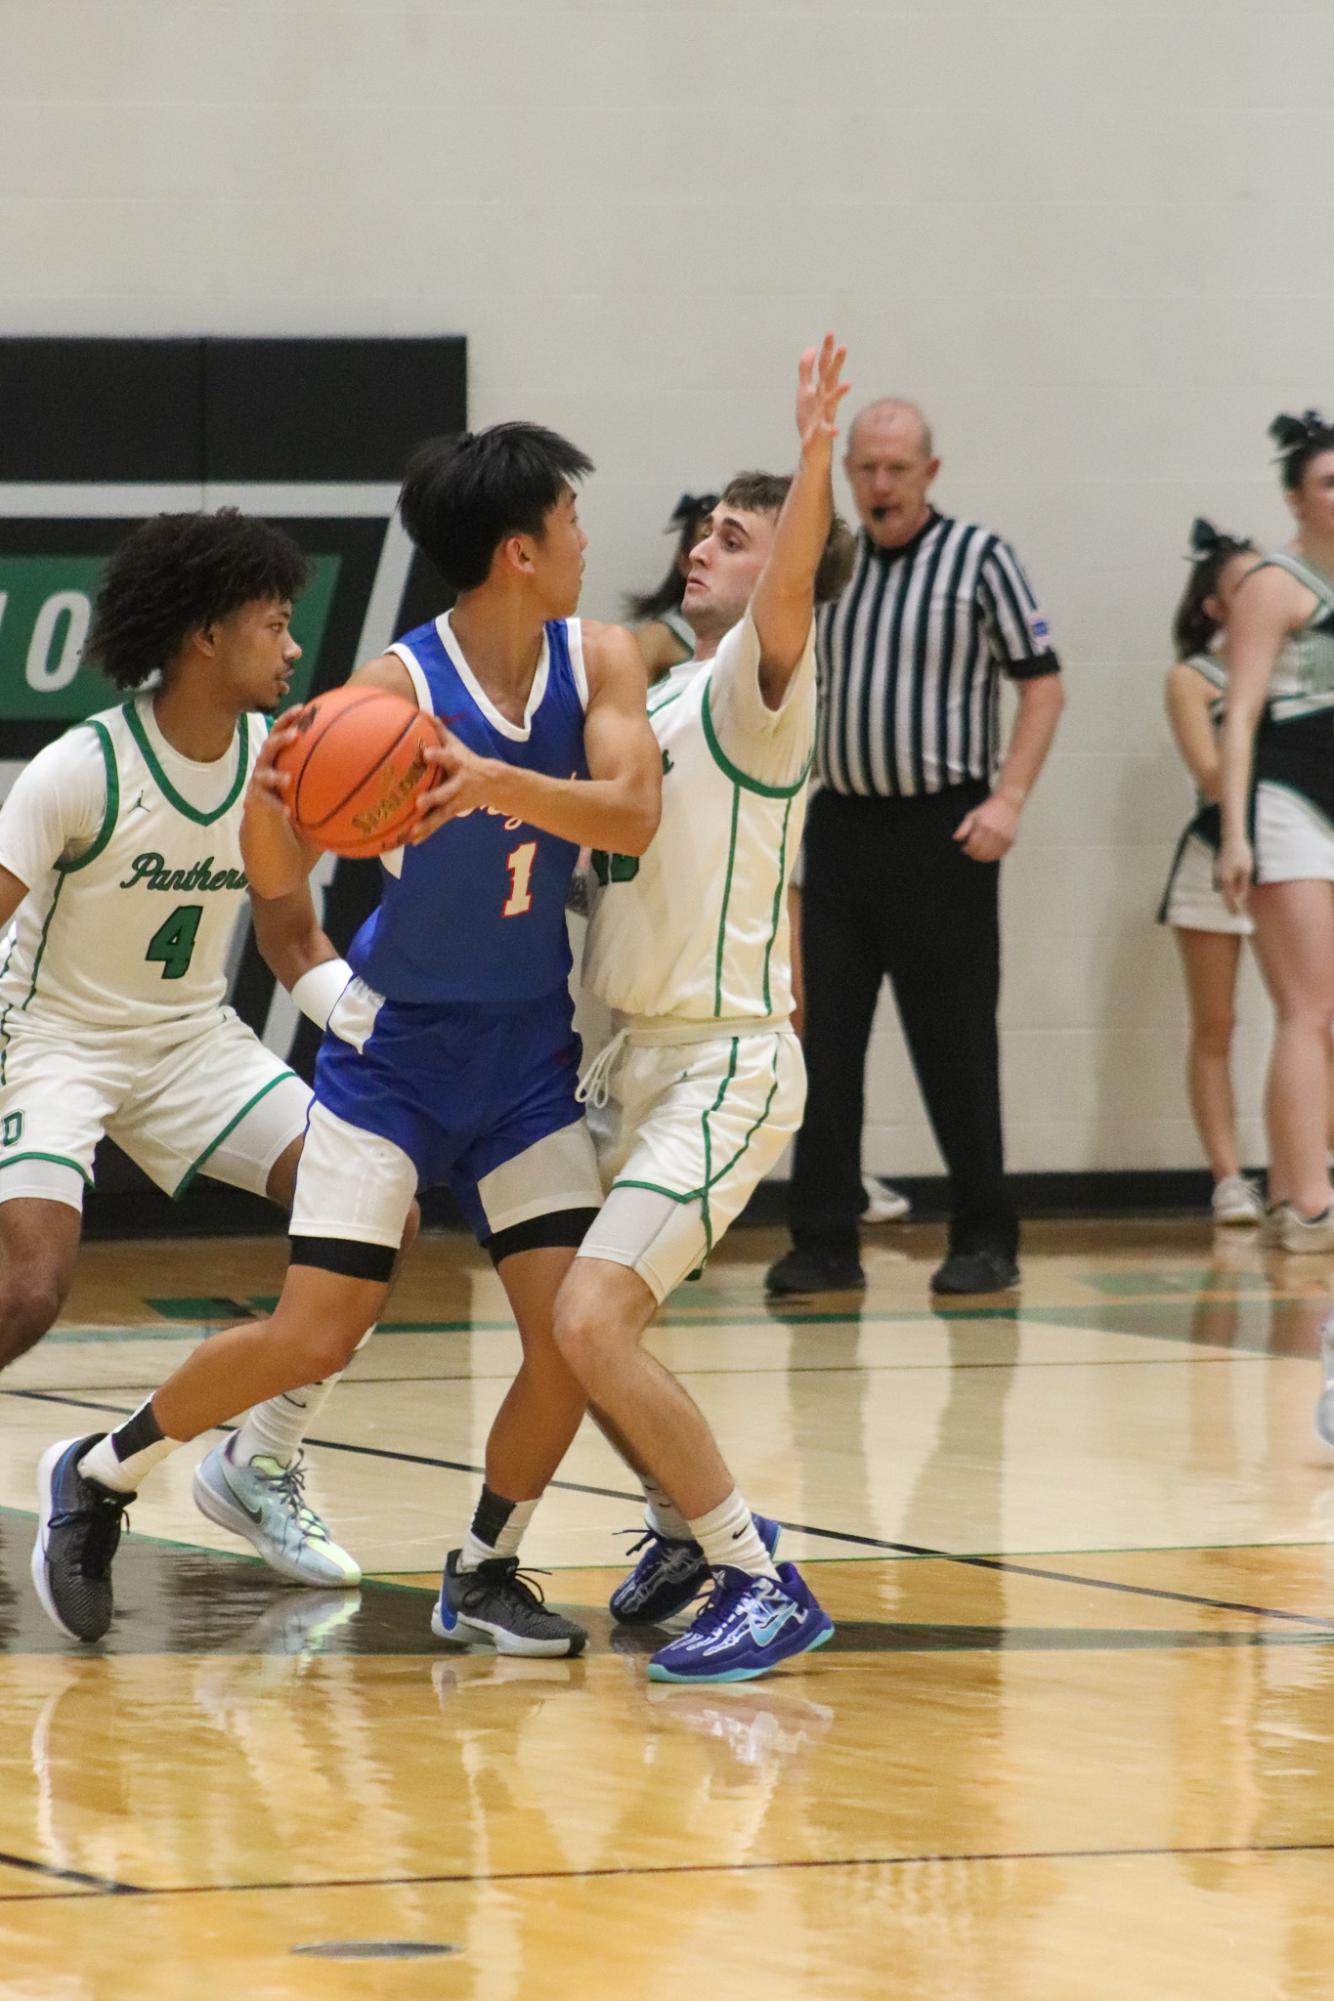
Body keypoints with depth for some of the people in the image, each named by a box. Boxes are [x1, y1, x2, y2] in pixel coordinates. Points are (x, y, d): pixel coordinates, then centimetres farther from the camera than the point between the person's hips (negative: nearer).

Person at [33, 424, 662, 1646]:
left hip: (529, 1050, 4)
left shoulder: (598, 662, -7)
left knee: (571, 1335, -7)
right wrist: (268, 798, -42)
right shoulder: (397, 687, -18)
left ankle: (483, 1576, 14)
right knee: (312, 1338, -8)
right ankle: (99, 1475, 14)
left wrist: (498, 781, -40)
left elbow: (632, 815, -24)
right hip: (396, 1043, -4)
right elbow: (280, 879, -20)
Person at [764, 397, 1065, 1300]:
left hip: (941, 828, -4)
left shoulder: (979, 557, -2)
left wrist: (1007, 800, -13)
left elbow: (1042, 684, -3)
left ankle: (985, 1240, 8)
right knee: (822, 1037, 1)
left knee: (956, 1041, -1)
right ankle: (825, 1242, 6)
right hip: (840, 821, 4)